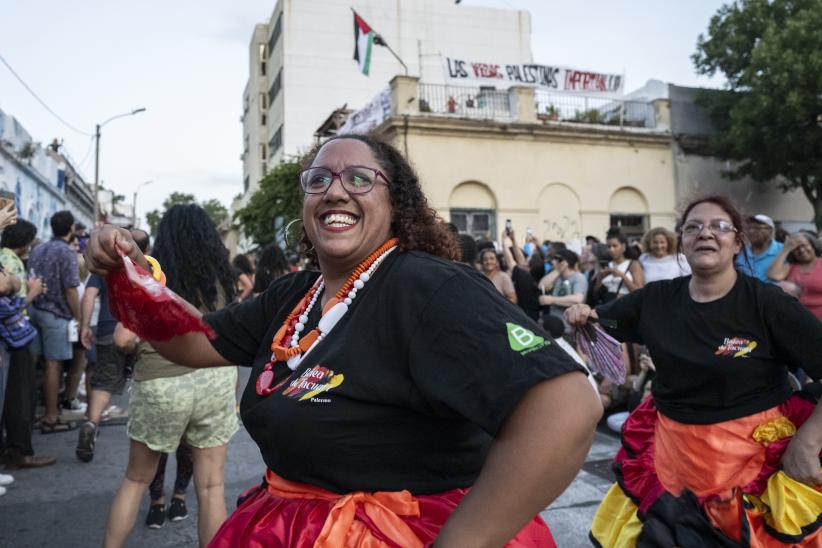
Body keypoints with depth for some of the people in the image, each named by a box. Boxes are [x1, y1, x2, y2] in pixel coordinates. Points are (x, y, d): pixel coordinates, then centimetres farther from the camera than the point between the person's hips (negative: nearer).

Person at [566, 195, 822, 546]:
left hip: (755, 456, -3)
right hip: (671, 450, 3)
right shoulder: (657, 299, -3)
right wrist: (580, 317, -12)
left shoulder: (767, 303, -14)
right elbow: (596, 325, 9)